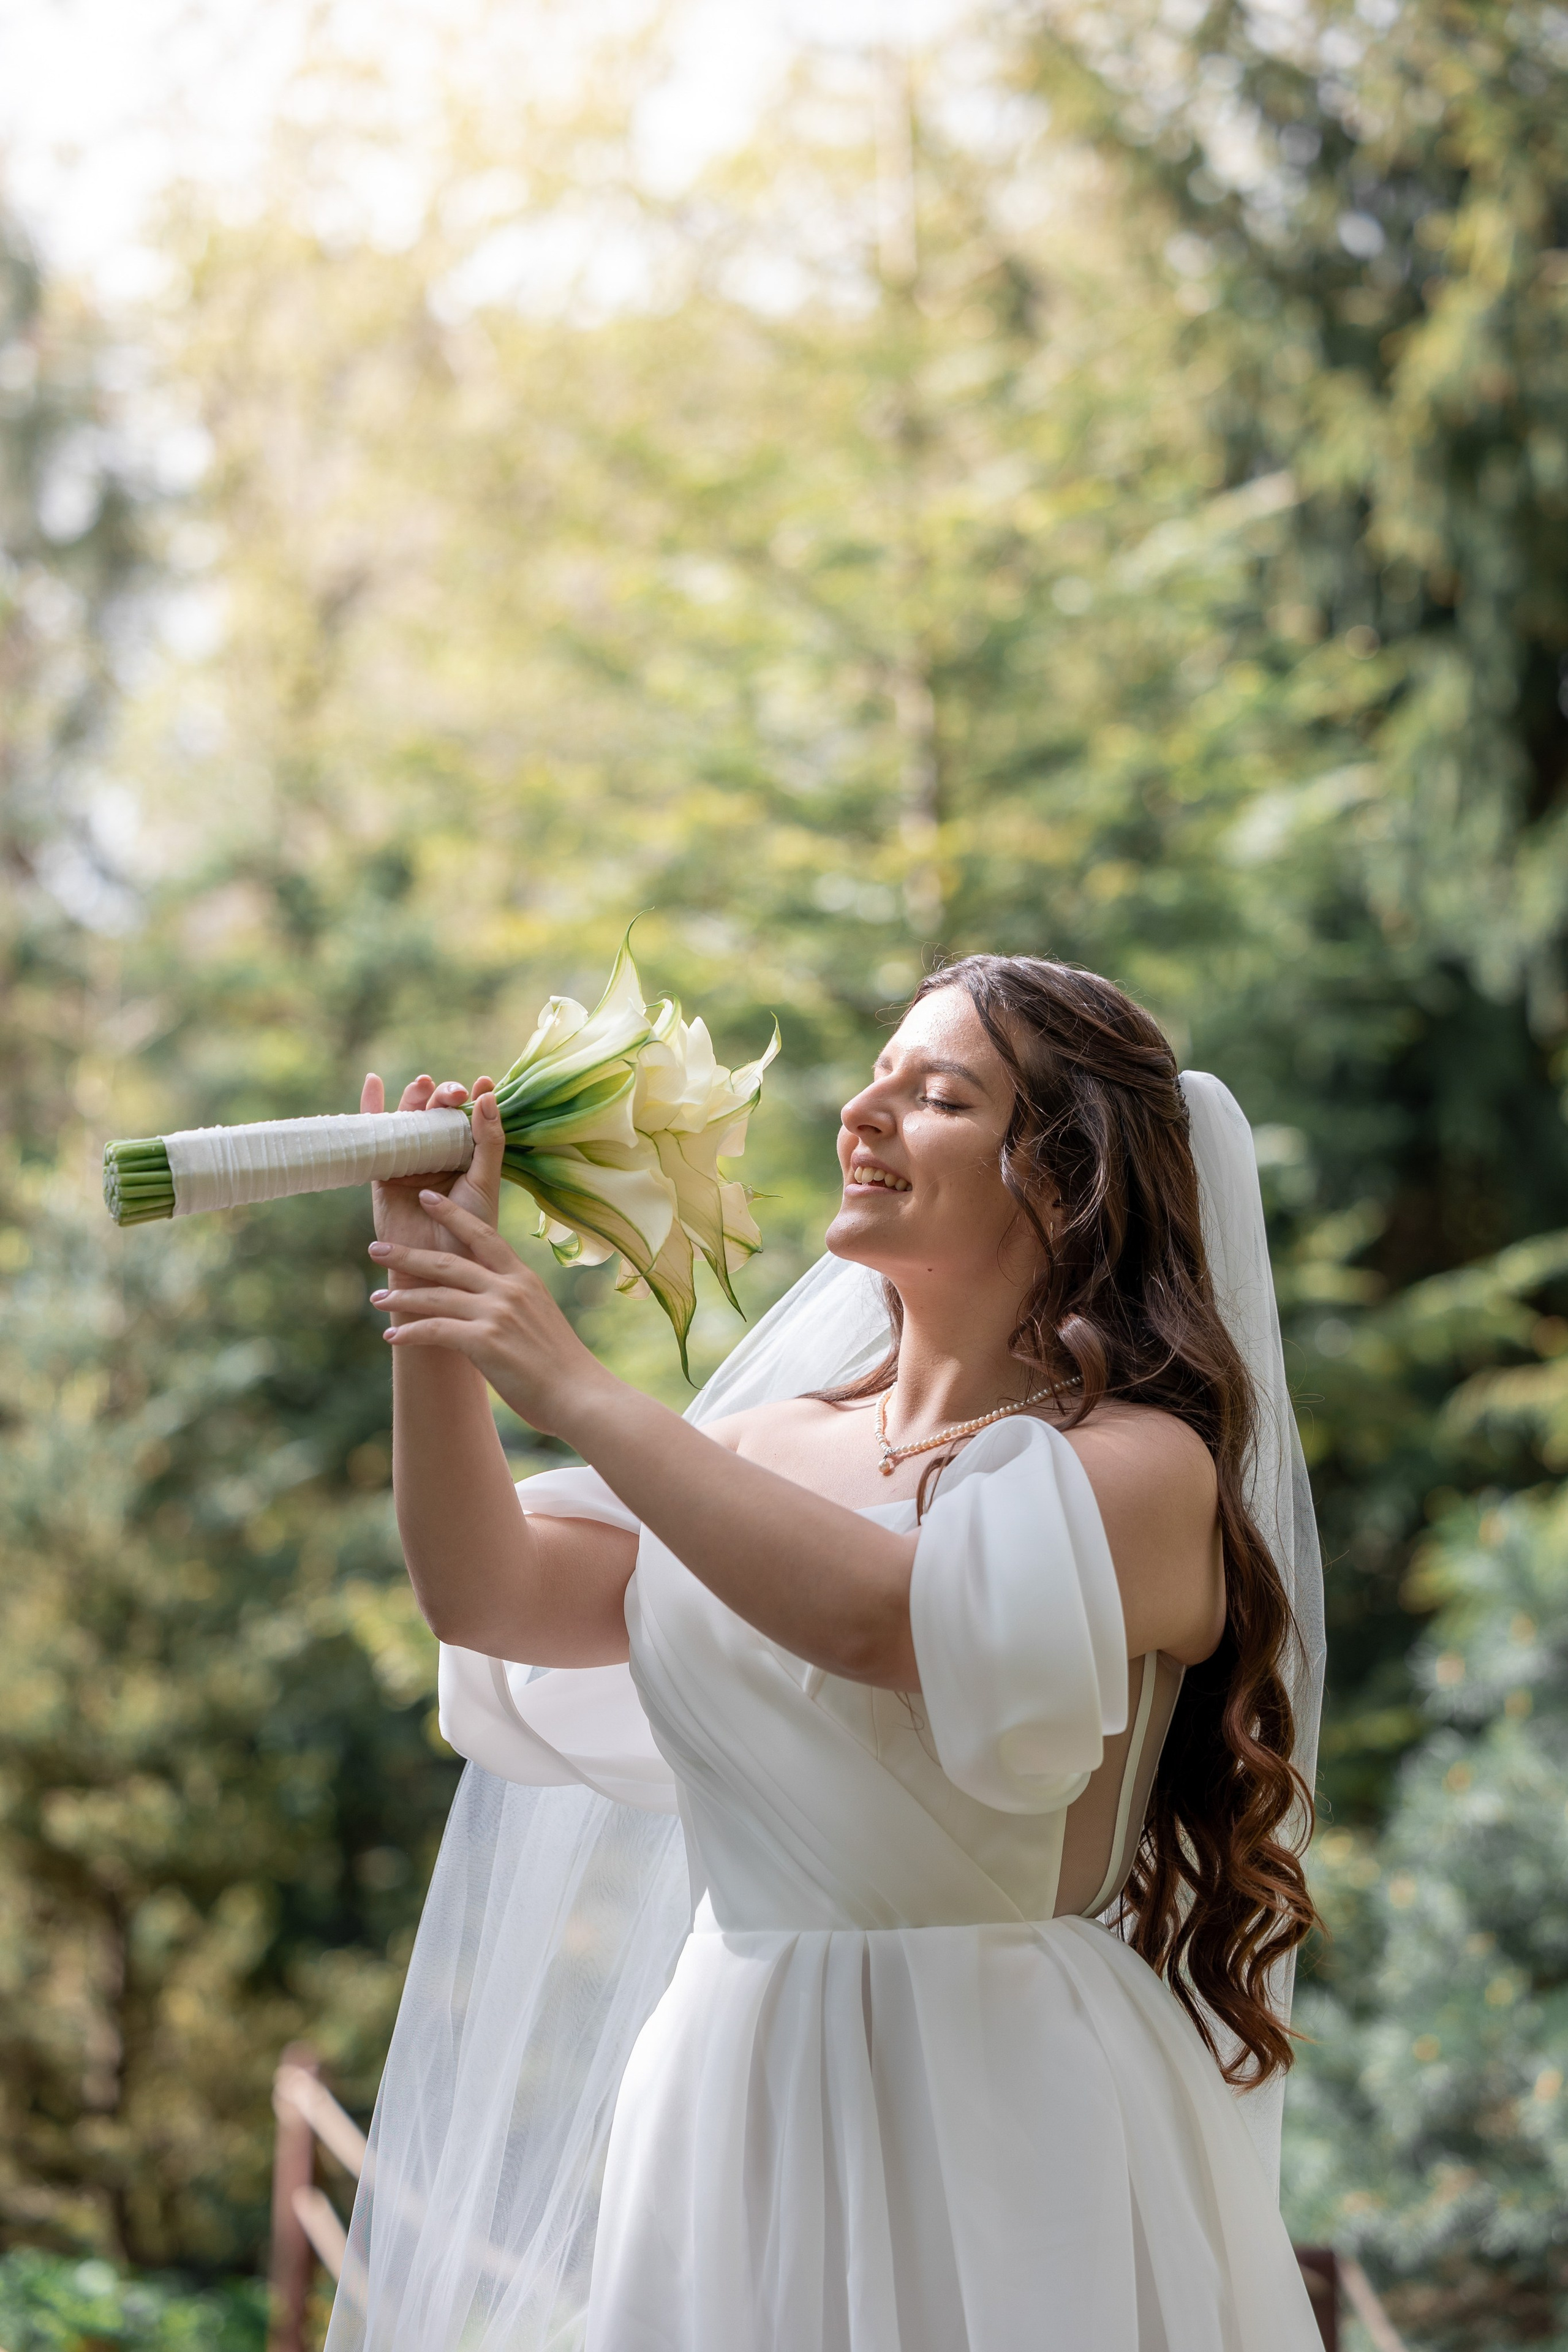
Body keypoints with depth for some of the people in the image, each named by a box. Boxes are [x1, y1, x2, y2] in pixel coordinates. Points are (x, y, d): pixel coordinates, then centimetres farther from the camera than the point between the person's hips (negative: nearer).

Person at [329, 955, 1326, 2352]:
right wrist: (435, 1305, -6)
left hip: (1000, 2113, -5)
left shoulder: (1143, 1469, -10)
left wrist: (581, 1395, -22)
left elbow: (885, 1614, -27)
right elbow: (489, 1594, 3)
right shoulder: (771, 1443, 10)